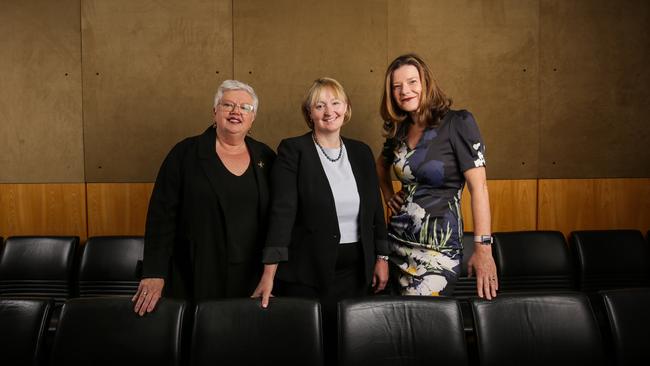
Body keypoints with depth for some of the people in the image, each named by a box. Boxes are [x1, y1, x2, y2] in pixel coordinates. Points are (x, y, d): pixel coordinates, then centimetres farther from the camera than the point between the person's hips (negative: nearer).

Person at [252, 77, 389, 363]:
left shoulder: (361, 152, 8)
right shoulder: (292, 150, -6)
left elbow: (375, 208, 12)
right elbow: (282, 211, -15)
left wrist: (381, 257, 8)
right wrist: (269, 273, -21)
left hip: (356, 271, 4)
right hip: (308, 274, -4)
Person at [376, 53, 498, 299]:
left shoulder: (458, 123, -10)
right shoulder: (399, 130, 7)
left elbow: (478, 187, -15)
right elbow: (382, 164, 29)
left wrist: (483, 249, -20)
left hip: (438, 246, -6)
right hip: (398, 240, 6)